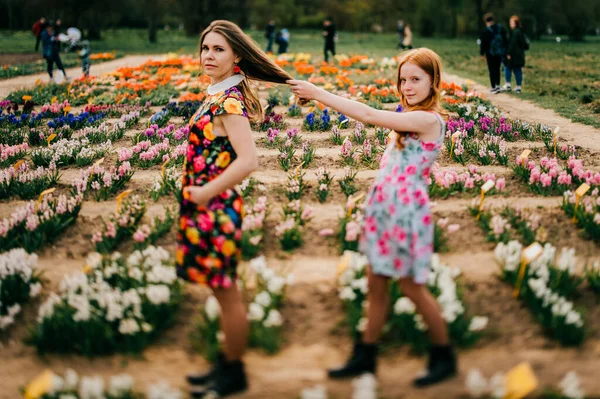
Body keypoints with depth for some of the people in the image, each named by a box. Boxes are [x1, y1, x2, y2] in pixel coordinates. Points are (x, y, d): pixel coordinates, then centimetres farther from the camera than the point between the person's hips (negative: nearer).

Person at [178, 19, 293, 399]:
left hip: (216, 209, -9)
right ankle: (227, 363, 33)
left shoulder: (228, 101, -18)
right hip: (208, 209, 9)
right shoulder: (219, 94, 9)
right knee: (223, 291, 19)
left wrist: (206, 192, -19)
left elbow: (248, 161, -28)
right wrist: (200, 191, 10)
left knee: (226, 293, 4)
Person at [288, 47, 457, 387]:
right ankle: (366, 355, 27)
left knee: (412, 286, 5)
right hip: (382, 208, 8)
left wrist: (318, 93, -18)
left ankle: (444, 356, 25)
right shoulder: (410, 117, 12)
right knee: (377, 284, 14)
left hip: (408, 212, -8)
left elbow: (369, 116, -21)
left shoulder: (429, 119, -18)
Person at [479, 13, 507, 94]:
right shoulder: (501, 28, 1)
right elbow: (505, 40, 7)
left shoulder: (486, 31, -14)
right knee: (497, 69, 18)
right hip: (500, 53, 5)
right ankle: (497, 85, 22)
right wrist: (504, 51, 15)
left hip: (490, 53, -5)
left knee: (492, 70, 1)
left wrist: (482, 53, -1)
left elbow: (483, 43, -10)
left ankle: (494, 87, -1)